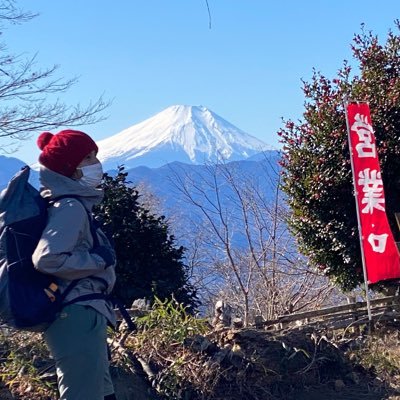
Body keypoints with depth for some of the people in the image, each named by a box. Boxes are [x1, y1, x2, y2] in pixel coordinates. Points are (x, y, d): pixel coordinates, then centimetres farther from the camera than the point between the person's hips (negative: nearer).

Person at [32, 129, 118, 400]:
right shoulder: (70, 207, -16)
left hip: (81, 315, 11)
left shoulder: (75, 204, 14)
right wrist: (99, 260, -17)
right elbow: (47, 258, -28)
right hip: (78, 316, -11)